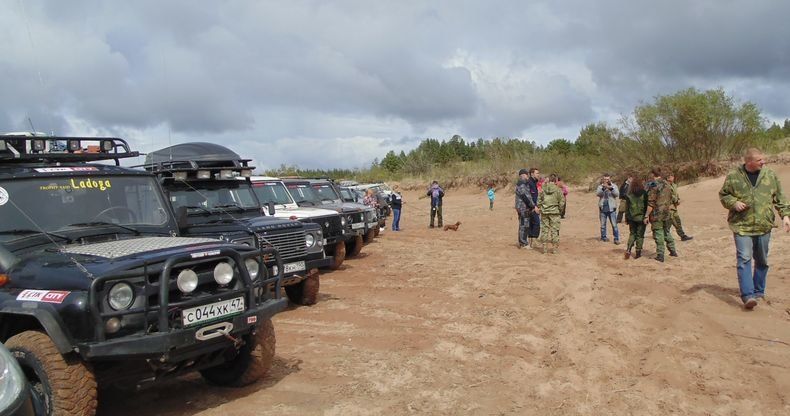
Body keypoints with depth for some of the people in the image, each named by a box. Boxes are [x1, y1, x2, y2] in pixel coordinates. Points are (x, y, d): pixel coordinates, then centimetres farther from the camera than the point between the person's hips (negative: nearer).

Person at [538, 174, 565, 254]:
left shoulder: (543, 189, 0)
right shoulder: (558, 190, -7)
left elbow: (539, 200, 3)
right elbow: (561, 202, -5)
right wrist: (560, 210, 9)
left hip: (544, 212, 2)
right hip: (554, 212, -2)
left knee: (544, 229, 9)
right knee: (554, 230, 5)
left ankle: (544, 247, 11)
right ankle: (554, 247, 7)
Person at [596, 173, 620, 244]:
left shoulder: (614, 186, 3)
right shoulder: (600, 186, 5)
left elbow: (617, 194, -12)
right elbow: (598, 193, -13)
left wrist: (611, 188, -29)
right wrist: (603, 188, -31)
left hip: (611, 208, -2)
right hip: (603, 208, 2)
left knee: (614, 225, -6)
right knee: (603, 225, 10)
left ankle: (616, 239, -2)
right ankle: (603, 237, 21)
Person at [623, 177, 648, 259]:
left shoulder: (629, 195, -3)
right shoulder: (644, 194, -8)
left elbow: (627, 208, 1)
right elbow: (647, 206, -4)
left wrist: (627, 218, 9)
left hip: (632, 218, 2)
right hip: (641, 218, -2)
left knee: (632, 234, 15)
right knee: (640, 235, 7)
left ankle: (628, 250, -1)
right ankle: (638, 253, 9)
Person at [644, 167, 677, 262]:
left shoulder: (654, 185, -17)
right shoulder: (667, 184, 8)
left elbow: (651, 203, -19)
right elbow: (670, 200, 16)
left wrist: (647, 216, -14)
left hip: (657, 214, -7)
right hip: (666, 213, 7)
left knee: (658, 234, -2)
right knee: (667, 232, 21)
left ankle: (660, 255, 1)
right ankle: (673, 251, 29)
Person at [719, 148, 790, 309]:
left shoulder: (770, 175, 4)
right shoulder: (733, 176, -2)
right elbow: (723, 195, 9)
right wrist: (734, 203, -10)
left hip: (764, 225, 3)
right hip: (741, 225, -3)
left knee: (762, 261, 12)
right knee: (744, 259, -12)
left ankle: (759, 291, 28)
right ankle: (748, 295, -14)